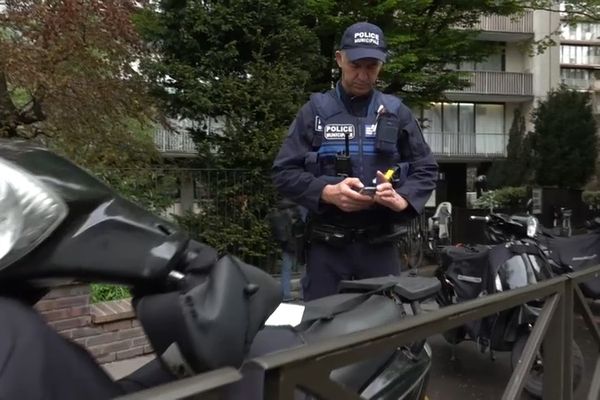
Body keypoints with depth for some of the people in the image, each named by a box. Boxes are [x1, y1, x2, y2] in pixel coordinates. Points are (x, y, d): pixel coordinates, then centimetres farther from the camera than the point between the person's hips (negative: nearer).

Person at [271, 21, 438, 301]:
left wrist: (402, 199, -12)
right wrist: (327, 192, -18)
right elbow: (284, 172, -1)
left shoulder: (397, 113, 9)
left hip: (380, 244, 2)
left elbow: (426, 170, 8)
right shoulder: (315, 111, 4)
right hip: (326, 246, -1)